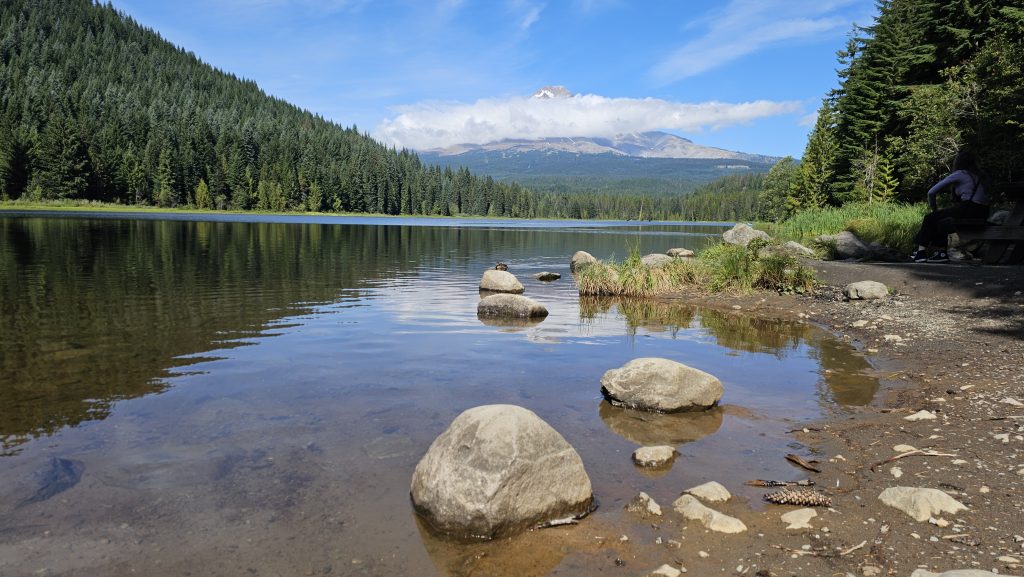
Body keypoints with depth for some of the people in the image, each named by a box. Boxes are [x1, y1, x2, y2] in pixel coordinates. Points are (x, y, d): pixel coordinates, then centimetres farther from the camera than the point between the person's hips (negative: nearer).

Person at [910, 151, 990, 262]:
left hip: (968, 210, -7)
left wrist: (935, 209, 16)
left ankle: (921, 252, 8)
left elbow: (931, 192, -1)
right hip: (983, 213, 7)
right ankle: (941, 252, 18)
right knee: (941, 221, 23)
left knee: (930, 219, 7)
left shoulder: (959, 174, 1)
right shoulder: (978, 175, 21)